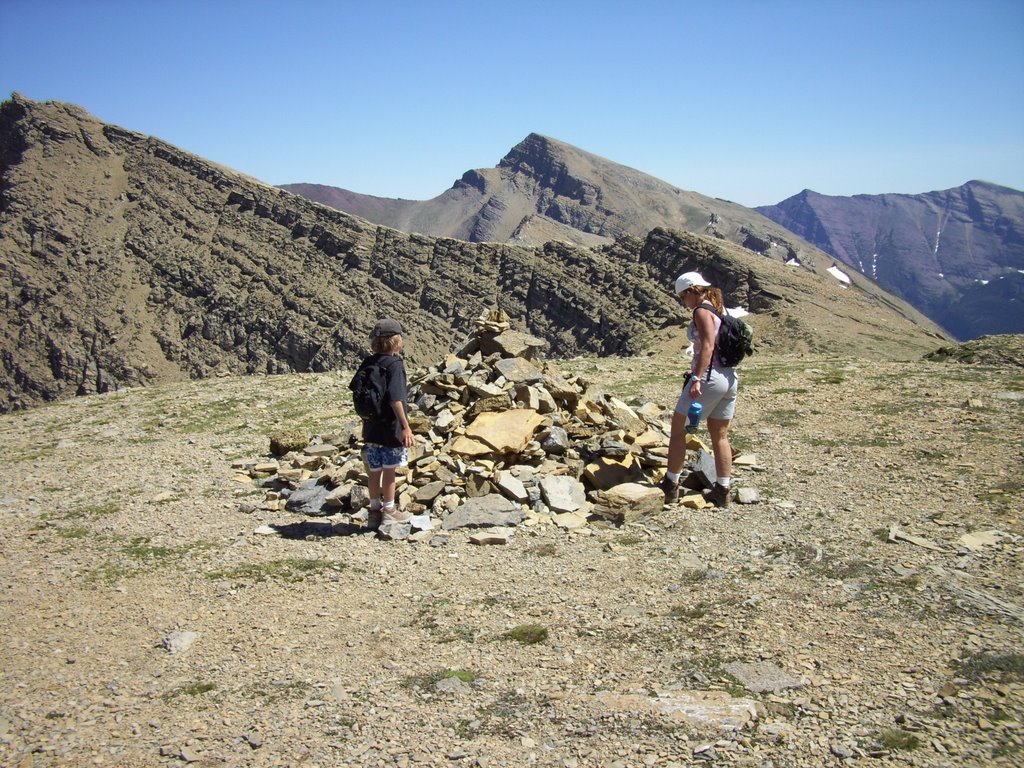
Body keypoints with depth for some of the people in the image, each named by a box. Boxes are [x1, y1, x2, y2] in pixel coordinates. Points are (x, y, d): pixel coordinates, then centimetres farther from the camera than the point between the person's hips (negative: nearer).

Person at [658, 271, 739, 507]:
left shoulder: (702, 311, -9)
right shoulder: (720, 310, 16)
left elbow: (707, 346, -21)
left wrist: (696, 378, -27)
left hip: (709, 376, -9)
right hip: (730, 378, 9)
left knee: (678, 428, 1)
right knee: (720, 435, 13)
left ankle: (671, 487, 3)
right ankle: (722, 490, 15)